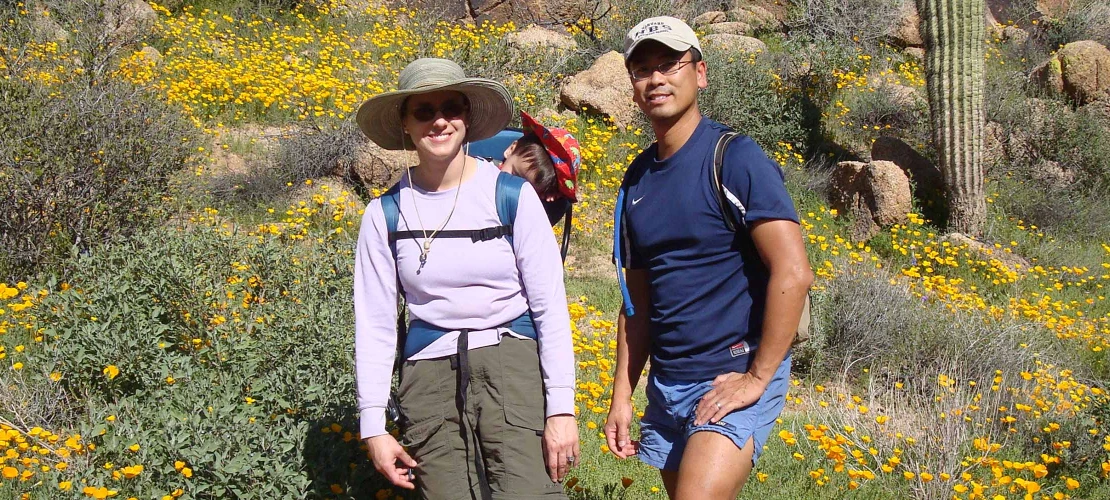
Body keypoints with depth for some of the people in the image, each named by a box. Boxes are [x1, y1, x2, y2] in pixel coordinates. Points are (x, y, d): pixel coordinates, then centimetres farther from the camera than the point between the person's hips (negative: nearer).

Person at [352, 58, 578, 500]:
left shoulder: (512, 196, -2)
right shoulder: (385, 214, 3)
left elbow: (550, 307, -1)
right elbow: (374, 323, 6)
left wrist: (561, 407, -7)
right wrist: (373, 426, 2)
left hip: (514, 364, -2)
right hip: (430, 376, 2)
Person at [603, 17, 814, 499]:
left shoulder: (734, 158, -10)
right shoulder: (637, 179, 10)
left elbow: (793, 273, -17)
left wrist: (757, 378, -16)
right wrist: (622, 394, 11)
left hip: (734, 380, -6)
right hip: (666, 384, 7)